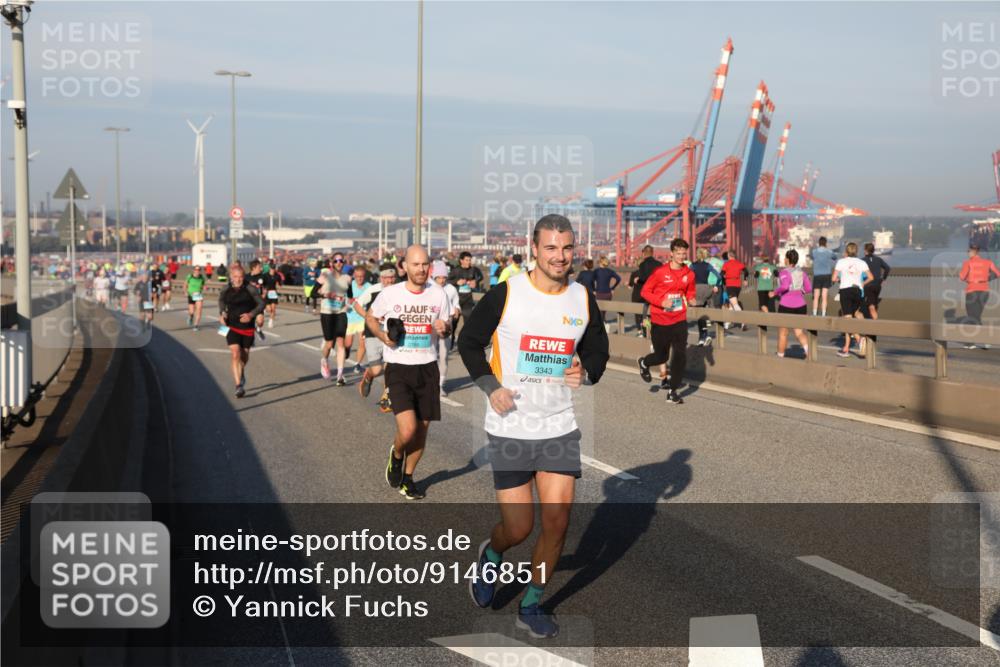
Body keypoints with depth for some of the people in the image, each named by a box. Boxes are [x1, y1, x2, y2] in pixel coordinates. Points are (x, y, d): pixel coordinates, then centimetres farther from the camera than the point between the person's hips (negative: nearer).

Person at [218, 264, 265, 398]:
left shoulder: (250, 289, -11)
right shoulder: (226, 290, -3)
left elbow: (261, 304, -7)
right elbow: (221, 300, 18)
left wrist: (251, 314, -23)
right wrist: (222, 313, 2)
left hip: (247, 327, 0)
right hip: (232, 327, 0)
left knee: (244, 355, 15)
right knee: (235, 354, -15)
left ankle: (242, 372, 49)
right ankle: (239, 385, -14)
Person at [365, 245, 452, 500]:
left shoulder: (438, 294, 0)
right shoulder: (390, 293, -6)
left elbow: (447, 326, 13)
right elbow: (370, 317, 11)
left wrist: (444, 328, -12)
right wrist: (382, 335, -9)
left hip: (427, 368, 3)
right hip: (398, 368, -3)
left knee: (422, 429, 10)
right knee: (408, 430, -17)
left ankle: (408, 477, 33)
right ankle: (396, 454, 18)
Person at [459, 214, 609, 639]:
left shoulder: (583, 299, 2)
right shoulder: (505, 295, -10)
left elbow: (598, 350, 15)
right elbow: (469, 341, 1)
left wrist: (585, 371, -7)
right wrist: (491, 387, -11)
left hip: (560, 428, 3)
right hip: (509, 429, -3)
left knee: (558, 520, -1)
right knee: (518, 528, -2)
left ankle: (531, 605, 19)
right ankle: (491, 555, 35)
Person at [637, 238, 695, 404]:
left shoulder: (689, 274, 0)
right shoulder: (660, 272, -12)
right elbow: (645, 292, -7)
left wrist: (691, 300, -8)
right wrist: (661, 302, -20)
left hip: (679, 320, 3)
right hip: (660, 321, -3)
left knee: (680, 355, -7)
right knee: (661, 356, 9)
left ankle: (673, 392, 5)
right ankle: (644, 363, 45)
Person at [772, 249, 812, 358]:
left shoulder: (784, 273, -12)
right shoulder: (801, 272, 6)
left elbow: (784, 286, -29)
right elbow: (809, 288, 4)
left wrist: (774, 292, -14)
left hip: (786, 306, -5)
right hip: (800, 305, 5)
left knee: (783, 333, 11)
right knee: (799, 332, 7)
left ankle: (780, 356, 22)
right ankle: (808, 350, -18)